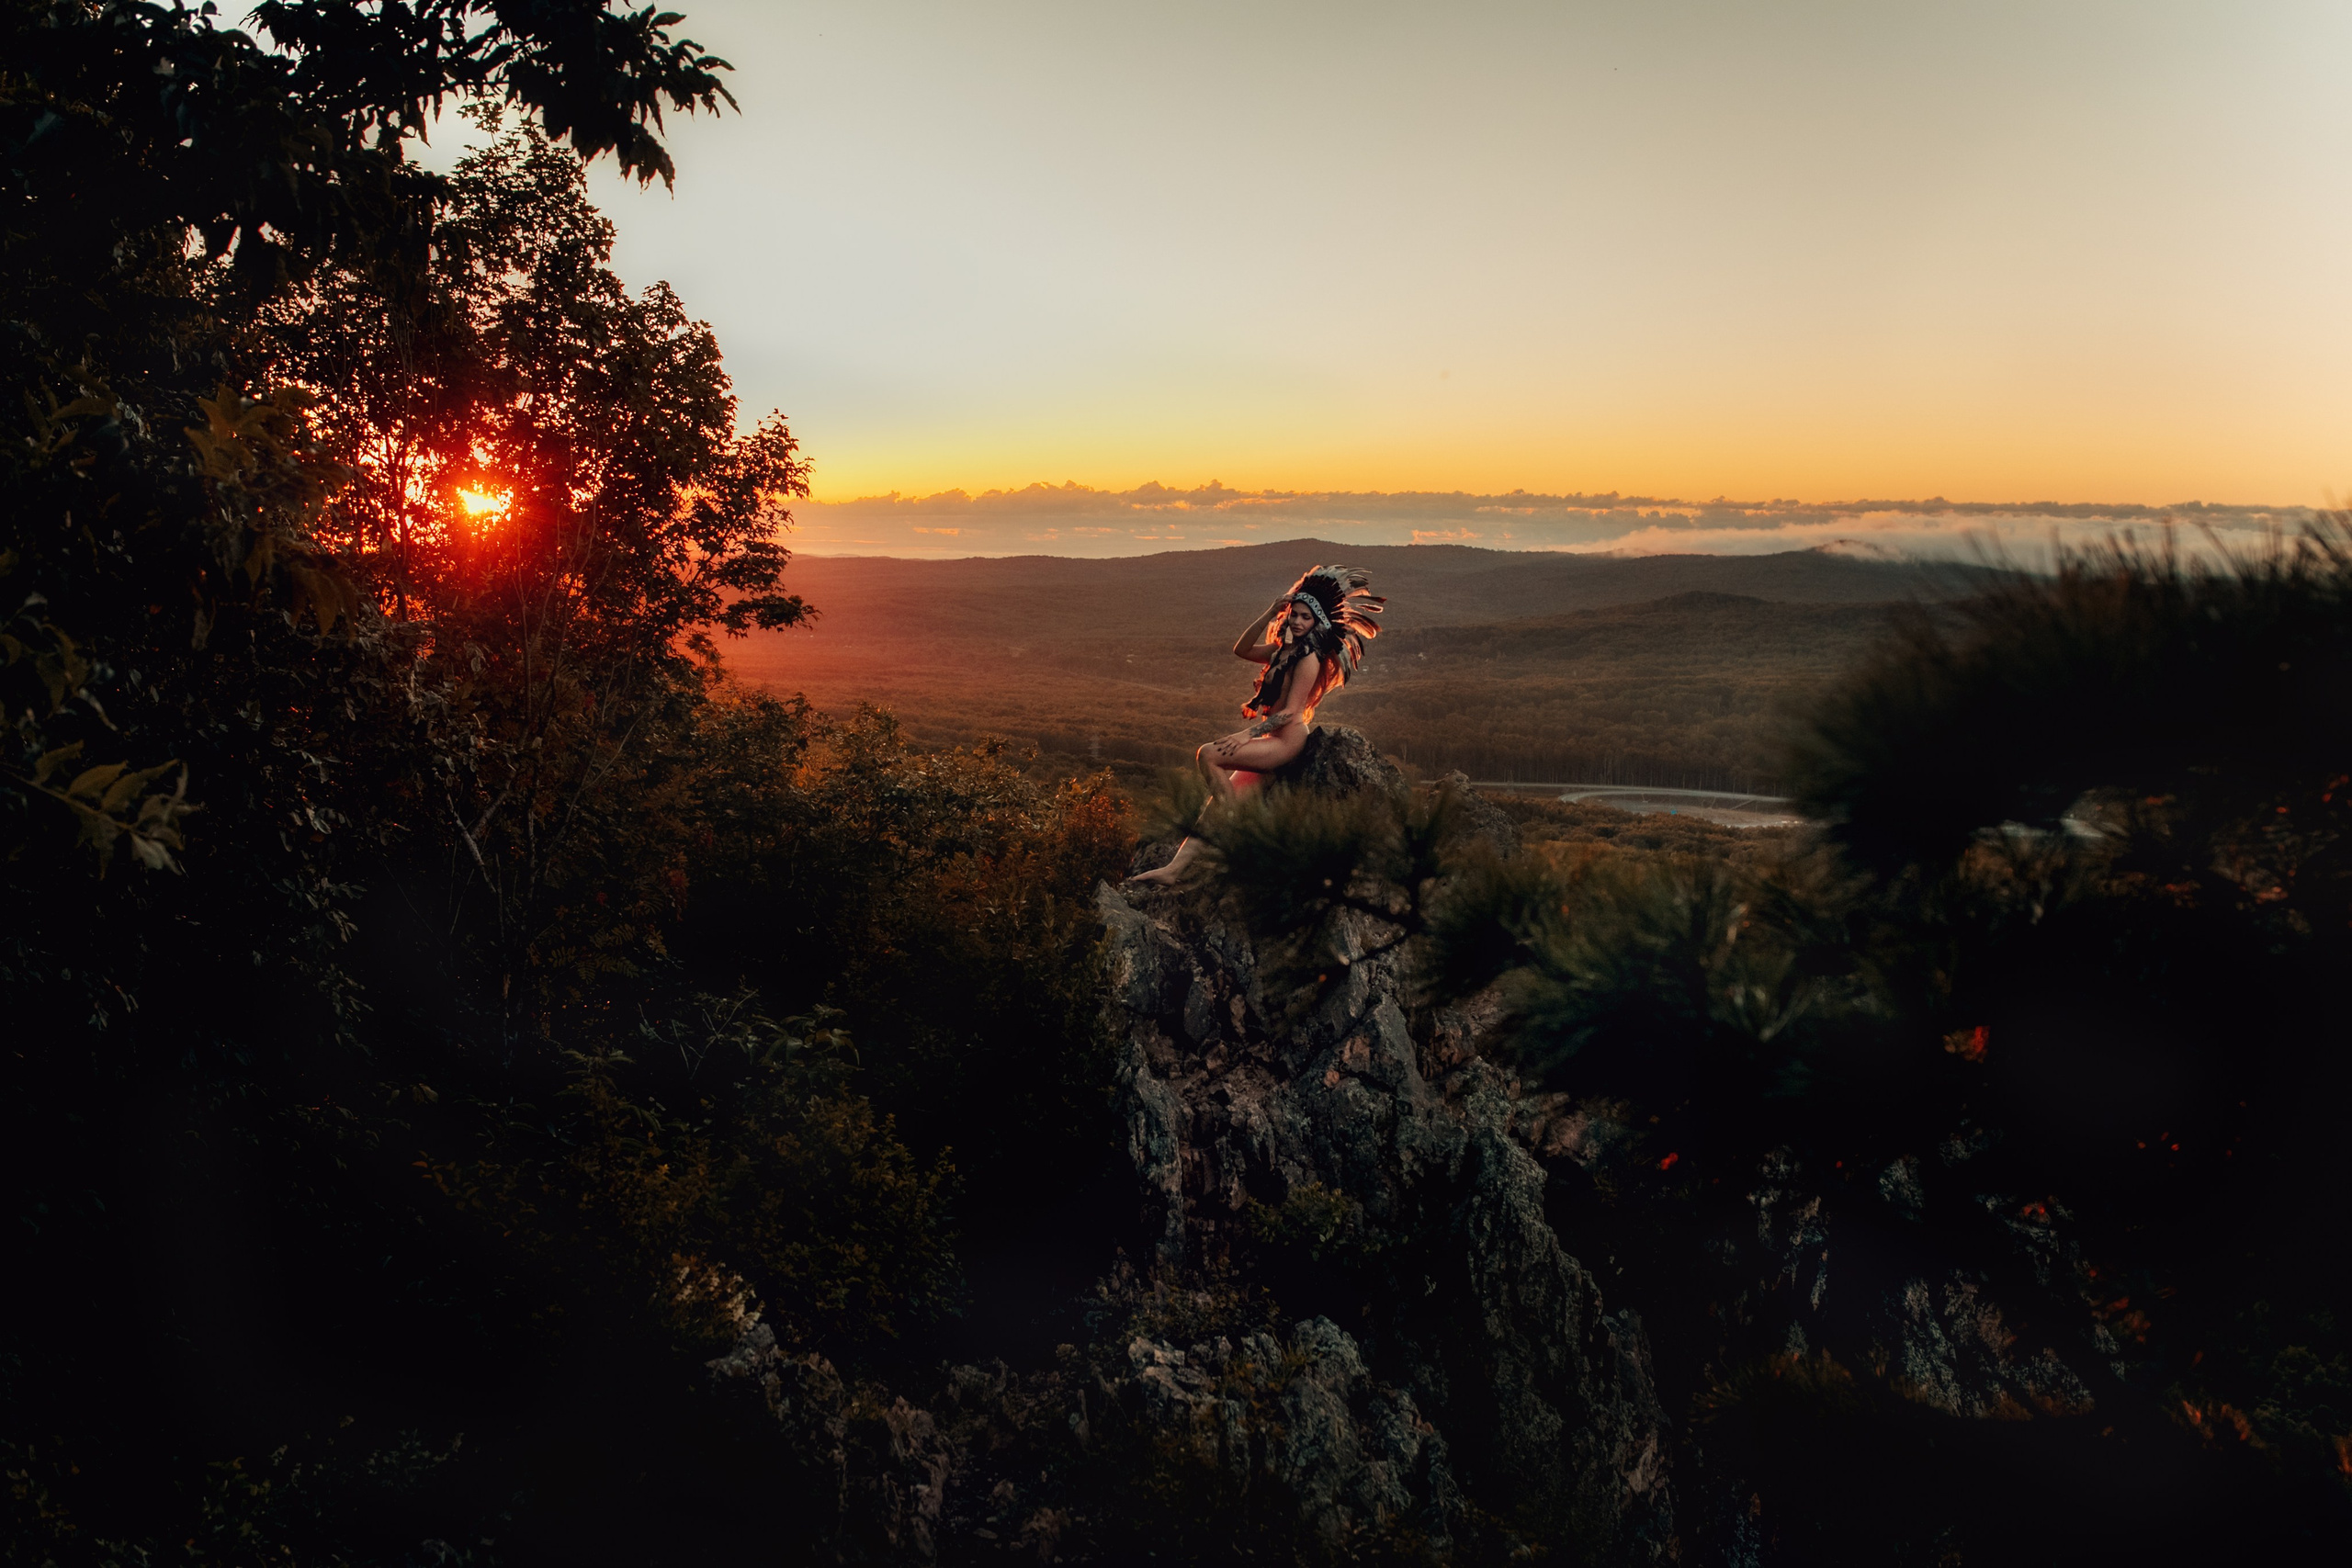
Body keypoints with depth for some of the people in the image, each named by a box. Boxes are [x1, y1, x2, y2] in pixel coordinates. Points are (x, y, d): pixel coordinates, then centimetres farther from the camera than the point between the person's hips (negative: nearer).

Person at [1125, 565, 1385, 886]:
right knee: (1215, 804, -2)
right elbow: (1241, 649, 18)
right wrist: (1269, 615, 8)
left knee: (1207, 756, -23)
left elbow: (1291, 712, -16)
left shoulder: (1310, 658, -9)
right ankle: (1174, 869, -7)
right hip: (1271, 741, 9)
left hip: (1286, 740, -9)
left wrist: (1247, 734, -22)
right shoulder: (1285, 649, 19)